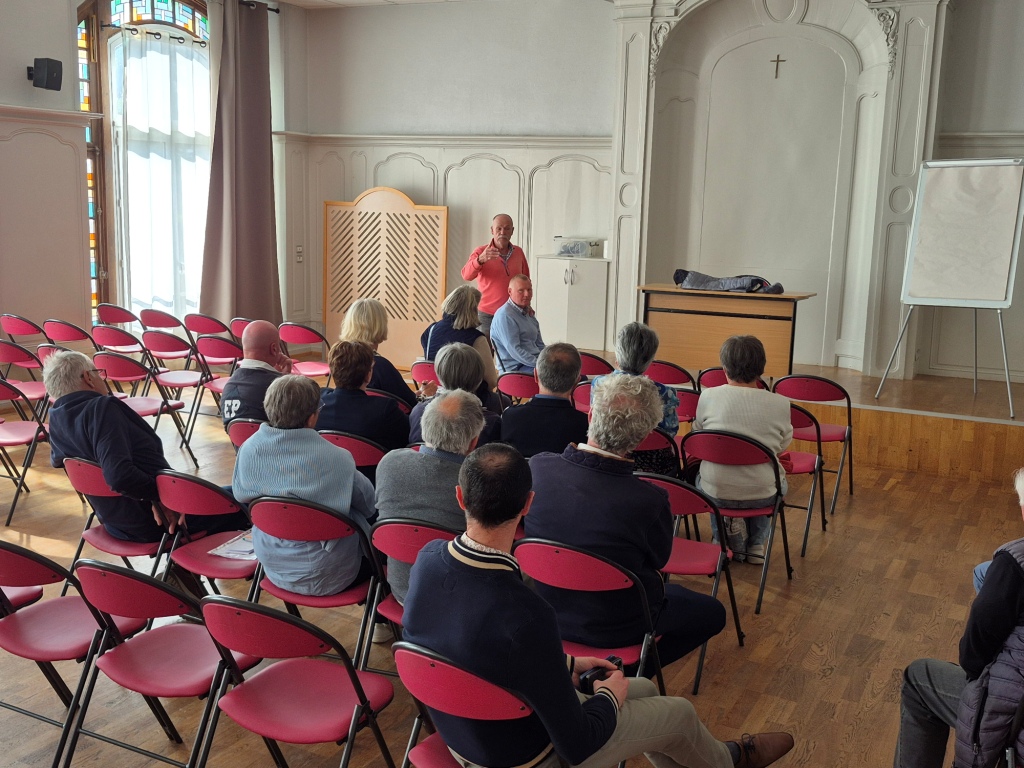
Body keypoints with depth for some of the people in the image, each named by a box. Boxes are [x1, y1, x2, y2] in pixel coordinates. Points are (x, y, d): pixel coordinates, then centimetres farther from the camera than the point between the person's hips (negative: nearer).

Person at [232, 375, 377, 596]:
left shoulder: (248, 450, -14)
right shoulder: (338, 459, -26)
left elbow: (240, 495, 5)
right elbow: (368, 504, -9)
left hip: (274, 570, 5)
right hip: (327, 578, -5)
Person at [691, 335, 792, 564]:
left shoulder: (708, 396, -9)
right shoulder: (779, 404, -9)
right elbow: (783, 446, 7)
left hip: (716, 493, 0)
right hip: (762, 495, 1)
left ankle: (728, 522, 15)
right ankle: (755, 544, 28)